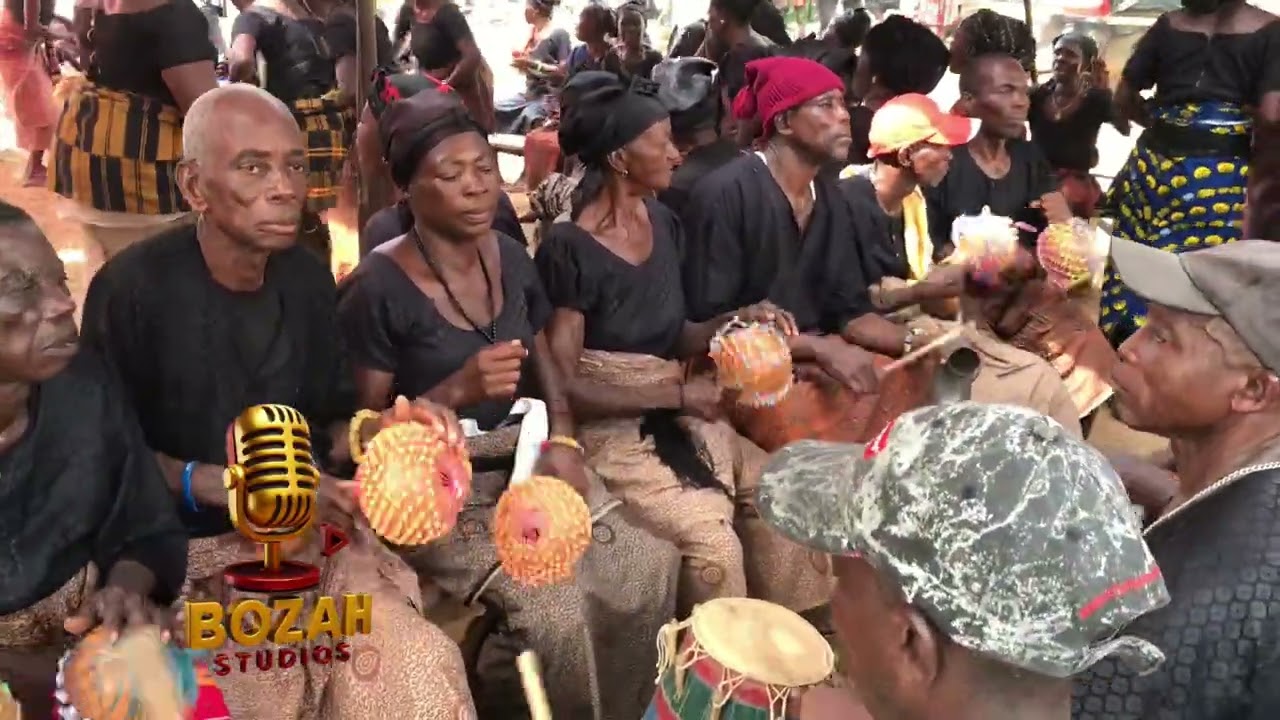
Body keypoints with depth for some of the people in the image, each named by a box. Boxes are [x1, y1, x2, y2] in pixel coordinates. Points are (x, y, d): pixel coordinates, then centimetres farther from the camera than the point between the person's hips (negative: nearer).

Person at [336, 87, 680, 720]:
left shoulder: (511, 258, 5)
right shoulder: (378, 289, -13)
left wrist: (563, 443, -4)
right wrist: (458, 392, -24)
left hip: (526, 461, 6)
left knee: (650, 574, -14)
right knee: (557, 612, -26)